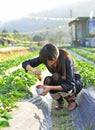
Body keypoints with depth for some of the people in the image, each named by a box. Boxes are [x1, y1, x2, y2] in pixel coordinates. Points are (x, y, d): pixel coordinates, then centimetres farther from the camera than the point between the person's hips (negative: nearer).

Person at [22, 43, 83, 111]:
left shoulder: (66, 60, -33)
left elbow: (70, 85, -35)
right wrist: (33, 69, -37)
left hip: (76, 83, -4)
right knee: (47, 80, -29)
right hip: (59, 81, 4)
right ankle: (60, 101, -1)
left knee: (56, 76, -34)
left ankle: (72, 100, -9)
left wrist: (50, 88, -46)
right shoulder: (45, 57, -20)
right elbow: (25, 64, -14)